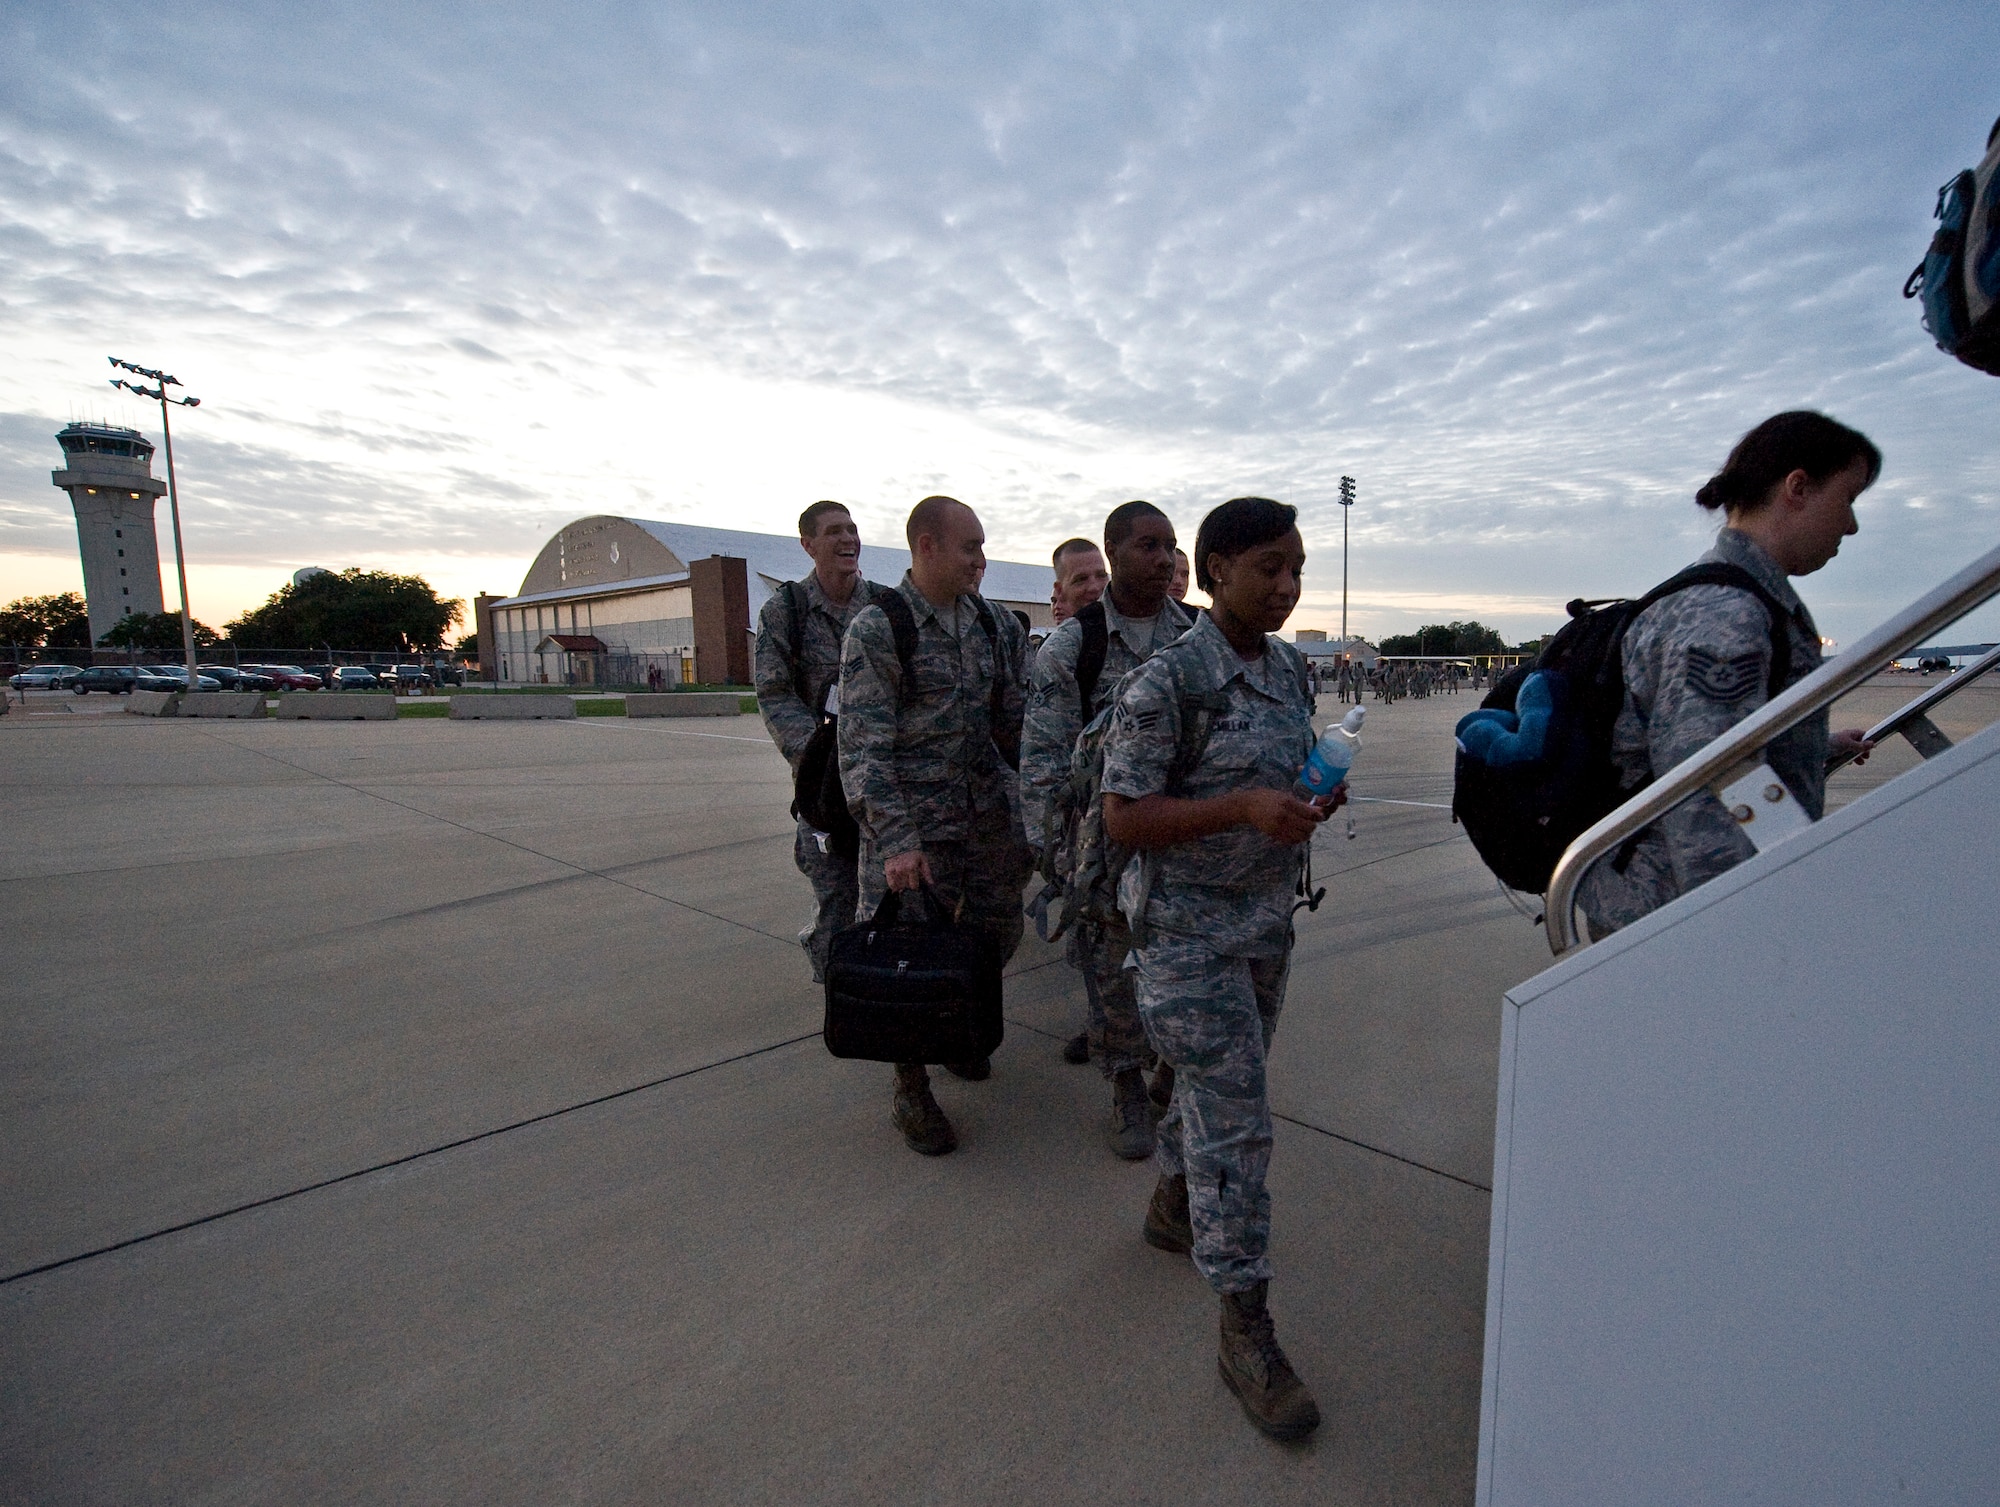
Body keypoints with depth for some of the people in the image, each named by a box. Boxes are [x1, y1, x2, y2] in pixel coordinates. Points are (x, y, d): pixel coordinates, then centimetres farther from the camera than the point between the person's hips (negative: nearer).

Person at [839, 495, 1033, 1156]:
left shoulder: (995, 624, 7)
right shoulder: (875, 630, -10)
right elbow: (864, 747, -15)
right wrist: (896, 839, -23)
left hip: (992, 814, 6)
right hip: (913, 820, -6)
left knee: (996, 935, 16)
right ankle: (911, 1094, 22)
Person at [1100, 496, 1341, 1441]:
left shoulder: (1288, 666, 5)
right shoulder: (1165, 681, -19)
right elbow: (1123, 817, -20)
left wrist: (1318, 793, -5)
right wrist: (1244, 808, -30)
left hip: (1266, 919, 8)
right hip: (1187, 929, -8)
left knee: (1221, 1081, 22)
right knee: (1235, 1120, -3)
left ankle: (1172, 1208, 47)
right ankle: (1245, 1331, 15)